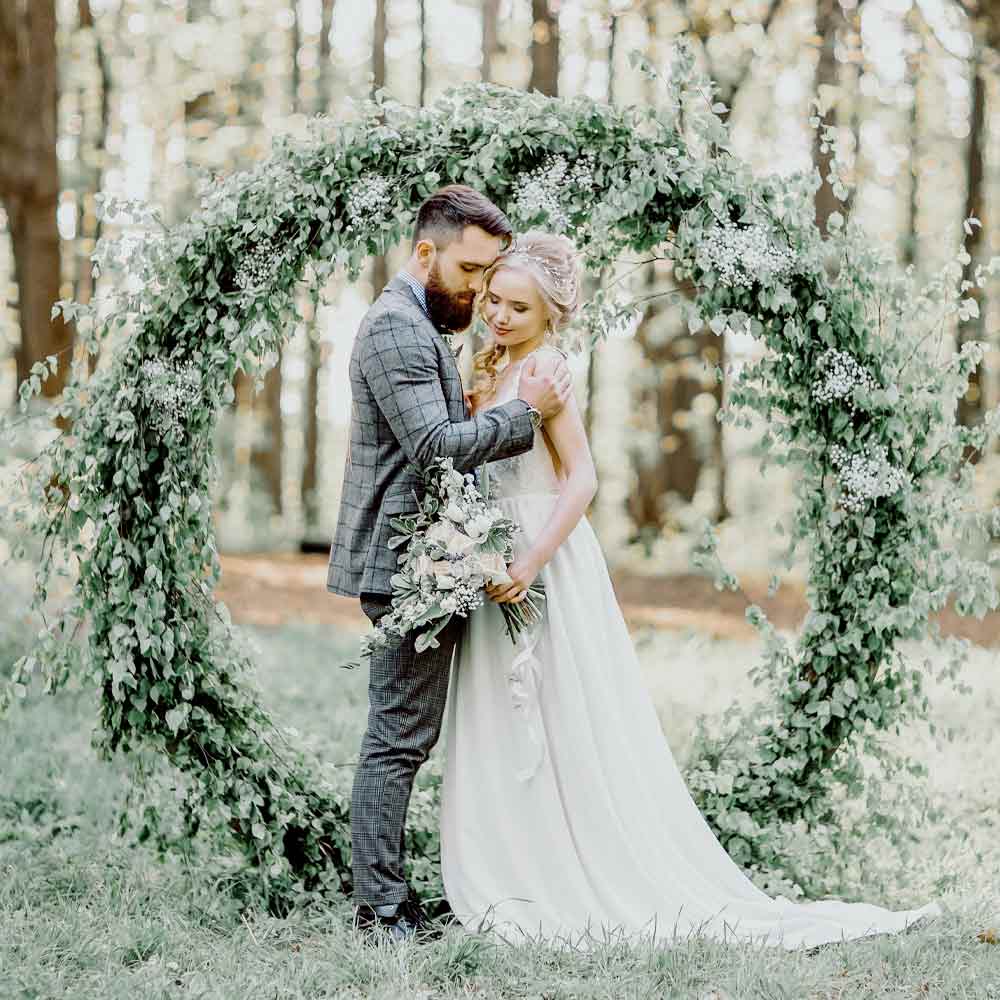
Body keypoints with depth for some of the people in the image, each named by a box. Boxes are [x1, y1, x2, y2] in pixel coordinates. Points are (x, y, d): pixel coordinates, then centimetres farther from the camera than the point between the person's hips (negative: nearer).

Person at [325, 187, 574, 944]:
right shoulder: (395, 327, -14)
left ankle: (385, 896, 17)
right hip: (406, 563, -11)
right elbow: (434, 446, -22)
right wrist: (528, 412, -16)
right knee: (399, 739, -7)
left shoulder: (425, 327, 20)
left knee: (404, 737, 12)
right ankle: (382, 906, -3)